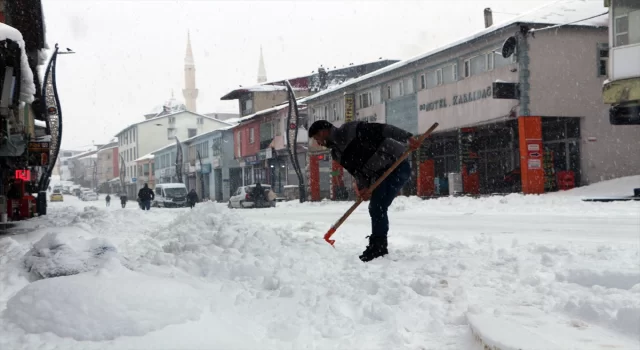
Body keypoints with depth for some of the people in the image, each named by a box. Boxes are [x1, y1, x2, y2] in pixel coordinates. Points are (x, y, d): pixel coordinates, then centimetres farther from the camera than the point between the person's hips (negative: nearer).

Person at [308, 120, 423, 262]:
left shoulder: (350, 129, -12)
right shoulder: (337, 153, 13)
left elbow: (381, 129, -18)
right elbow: (356, 170, 6)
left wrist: (408, 138, -26)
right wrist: (363, 187, -14)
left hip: (397, 166, -9)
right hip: (381, 174, 9)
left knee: (378, 207, -15)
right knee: (375, 208, 13)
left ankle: (377, 248, -9)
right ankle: (378, 248, 26)